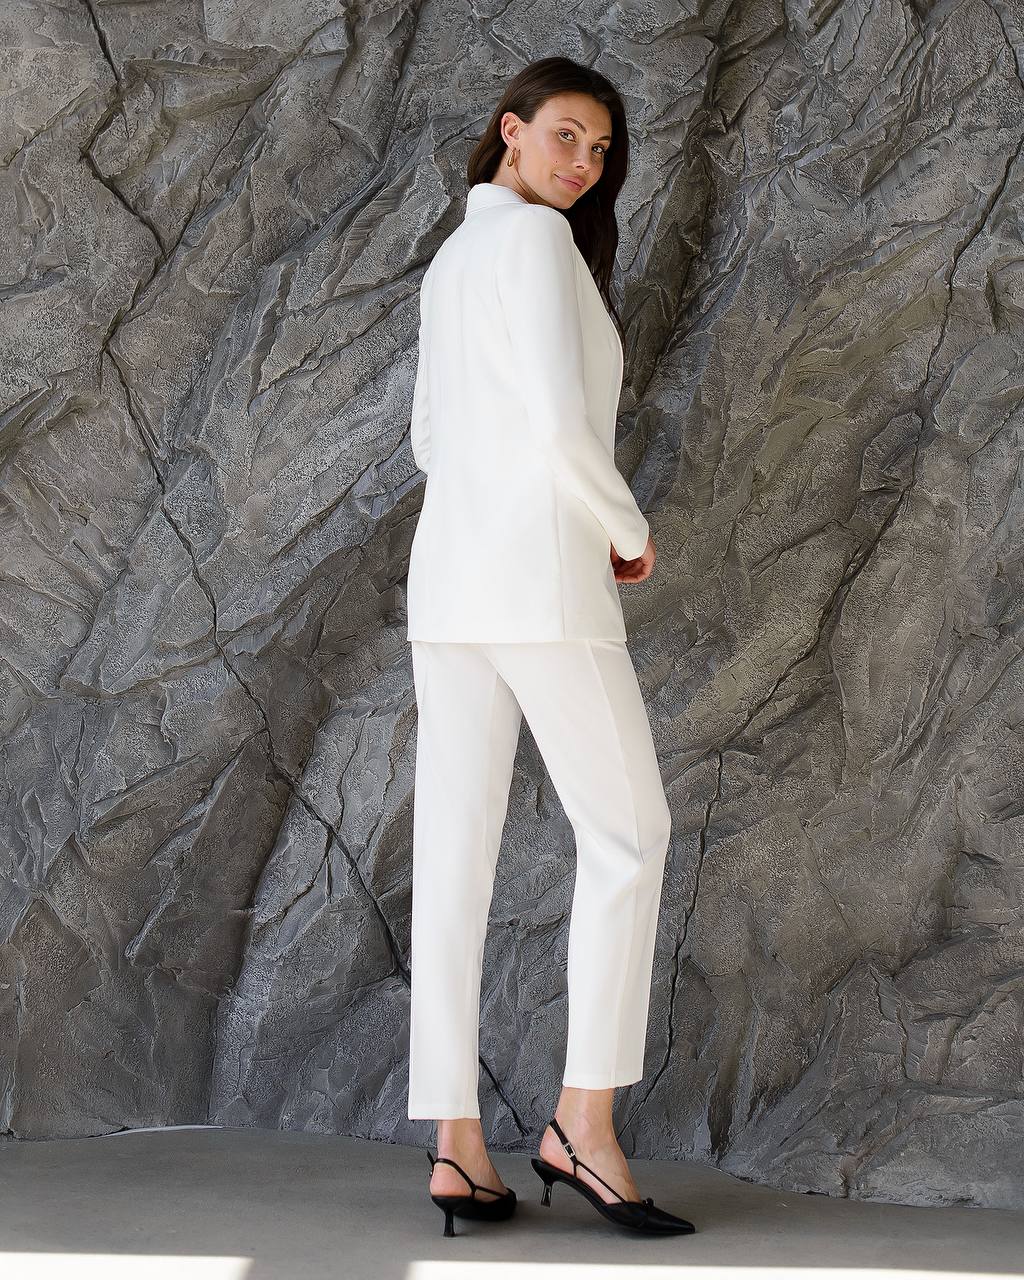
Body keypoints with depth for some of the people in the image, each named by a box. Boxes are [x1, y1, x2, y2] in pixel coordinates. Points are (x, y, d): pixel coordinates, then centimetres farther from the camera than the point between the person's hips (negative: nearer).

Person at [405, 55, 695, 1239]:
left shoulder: (451, 262, 20)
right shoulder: (535, 240, -7)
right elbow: (560, 422, -18)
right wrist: (631, 533, -3)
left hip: (448, 568, 8)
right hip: (539, 575, -8)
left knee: (454, 858, 2)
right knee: (626, 832, 2)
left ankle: (455, 1145, 2)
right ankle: (583, 1122, -1)